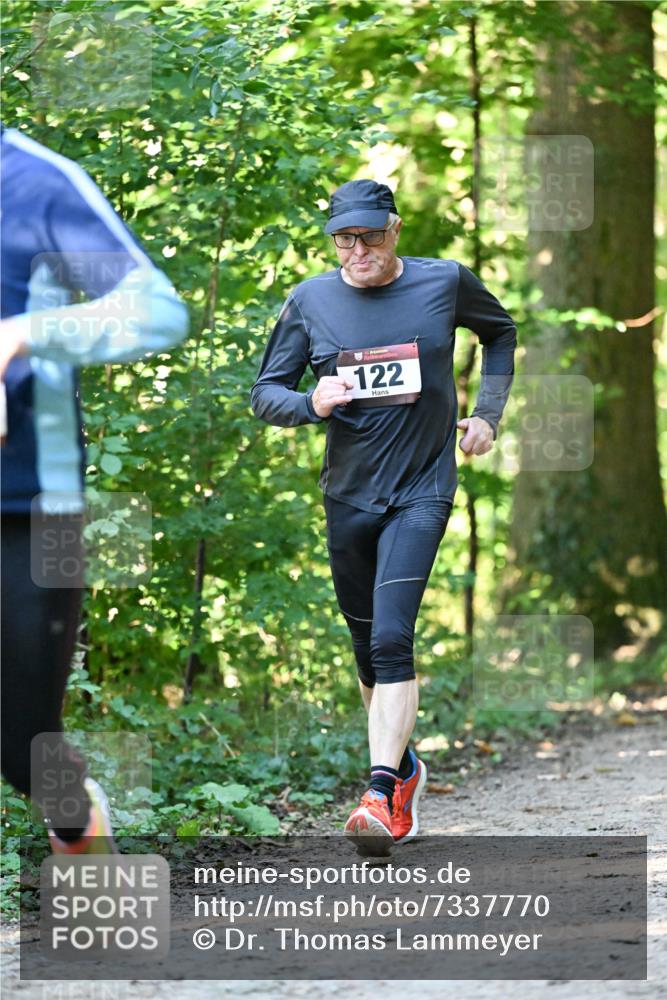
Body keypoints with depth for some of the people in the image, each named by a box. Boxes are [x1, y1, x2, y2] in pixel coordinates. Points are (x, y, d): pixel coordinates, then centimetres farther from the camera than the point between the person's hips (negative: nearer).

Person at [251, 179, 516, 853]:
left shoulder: (444, 284, -3)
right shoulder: (310, 301, -2)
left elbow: (500, 332, 18)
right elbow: (265, 394, 4)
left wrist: (487, 414, 10)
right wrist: (311, 403, -17)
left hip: (421, 492, -3)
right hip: (348, 495, 3)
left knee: (392, 639, -18)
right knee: (368, 650, 12)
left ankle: (383, 794, -23)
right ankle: (405, 769, 33)